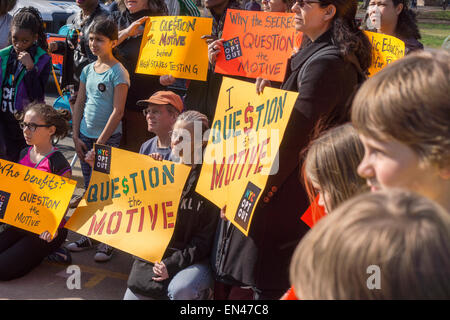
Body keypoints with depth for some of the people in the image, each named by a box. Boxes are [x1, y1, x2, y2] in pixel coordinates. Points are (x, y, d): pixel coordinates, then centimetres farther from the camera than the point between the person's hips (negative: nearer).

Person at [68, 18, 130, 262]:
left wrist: (101, 142, -15)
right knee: (89, 189, 12)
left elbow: (118, 111, -14)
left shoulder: (118, 72, -10)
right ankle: (88, 236, 22)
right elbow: (79, 104, 13)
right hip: (85, 136, 6)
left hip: (108, 137, -6)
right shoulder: (88, 70, 10)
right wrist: (76, 136, 5)